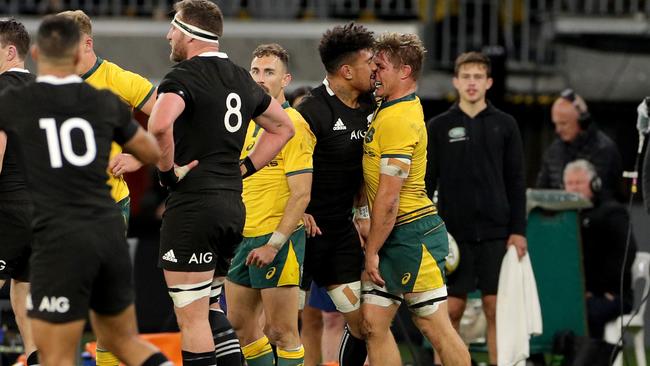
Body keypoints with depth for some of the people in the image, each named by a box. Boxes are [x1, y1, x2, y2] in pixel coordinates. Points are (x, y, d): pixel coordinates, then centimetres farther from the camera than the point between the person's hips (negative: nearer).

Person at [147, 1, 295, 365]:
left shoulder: (184, 76, -11)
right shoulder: (242, 79, 14)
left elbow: (159, 125, -31)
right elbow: (283, 127, 28)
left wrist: (168, 170, -15)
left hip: (192, 204, -8)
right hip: (233, 206, 8)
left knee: (192, 318, -3)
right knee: (209, 309, 20)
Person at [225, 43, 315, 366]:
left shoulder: (293, 125, -12)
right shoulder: (250, 123, 13)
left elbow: (302, 194, -17)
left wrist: (274, 243, -20)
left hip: (279, 241, -9)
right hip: (245, 239, 9)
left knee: (280, 332, -5)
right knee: (239, 325, 13)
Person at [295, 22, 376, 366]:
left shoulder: (368, 105, 6)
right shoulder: (313, 111, -19)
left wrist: (364, 213, 17)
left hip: (341, 230, 7)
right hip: (304, 229, -7)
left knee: (363, 324, 4)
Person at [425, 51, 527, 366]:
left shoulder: (504, 125, 6)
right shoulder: (439, 127, 5)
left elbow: (516, 182, 7)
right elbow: (426, 182, 5)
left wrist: (518, 231, 0)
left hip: (495, 233, 0)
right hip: (453, 232, 0)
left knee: (495, 307, 0)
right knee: (451, 308, 0)